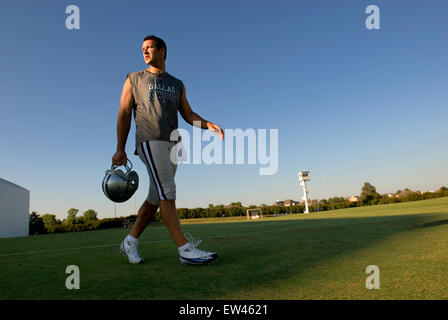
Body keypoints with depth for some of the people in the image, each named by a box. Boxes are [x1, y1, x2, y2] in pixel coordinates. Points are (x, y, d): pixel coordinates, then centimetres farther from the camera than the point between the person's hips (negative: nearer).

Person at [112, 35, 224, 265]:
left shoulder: (177, 85, 22)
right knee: (167, 191, -18)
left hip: (172, 143, 5)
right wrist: (120, 149, -3)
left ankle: (130, 241, 17)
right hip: (149, 140, -4)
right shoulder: (134, 79, 13)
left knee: (156, 197, 4)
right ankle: (185, 249, -21)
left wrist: (208, 125, -4)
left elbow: (188, 114, 17)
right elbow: (124, 115, 7)